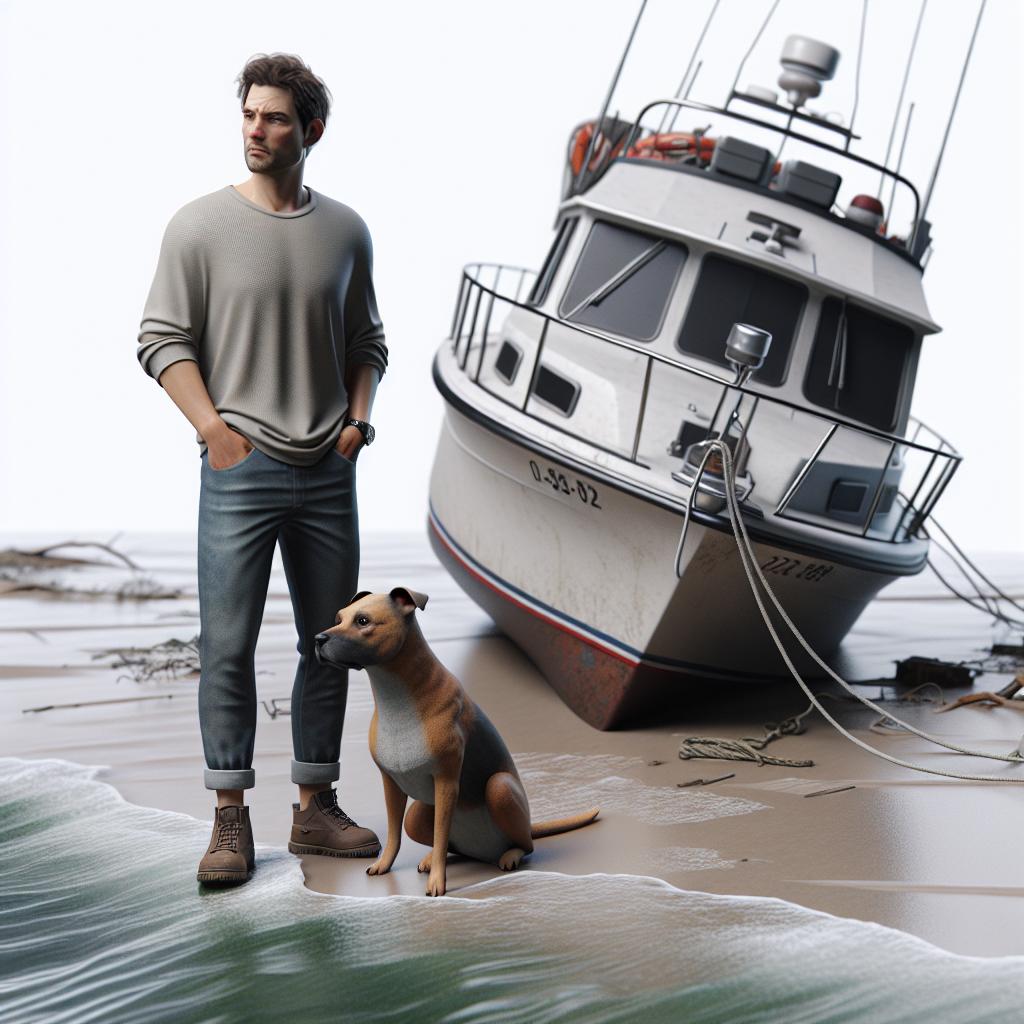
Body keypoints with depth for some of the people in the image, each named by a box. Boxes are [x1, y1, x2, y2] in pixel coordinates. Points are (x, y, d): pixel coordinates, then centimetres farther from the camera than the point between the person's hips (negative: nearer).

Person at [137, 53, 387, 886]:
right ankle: (231, 818, 9)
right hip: (239, 472, -3)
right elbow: (162, 341, -2)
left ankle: (315, 807, 22)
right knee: (227, 645, -2)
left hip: (328, 474, 4)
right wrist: (215, 429, -11)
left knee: (329, 644, 9)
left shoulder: (345, 231, 8)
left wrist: (358, 417, 2)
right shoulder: (201, 225, -1)